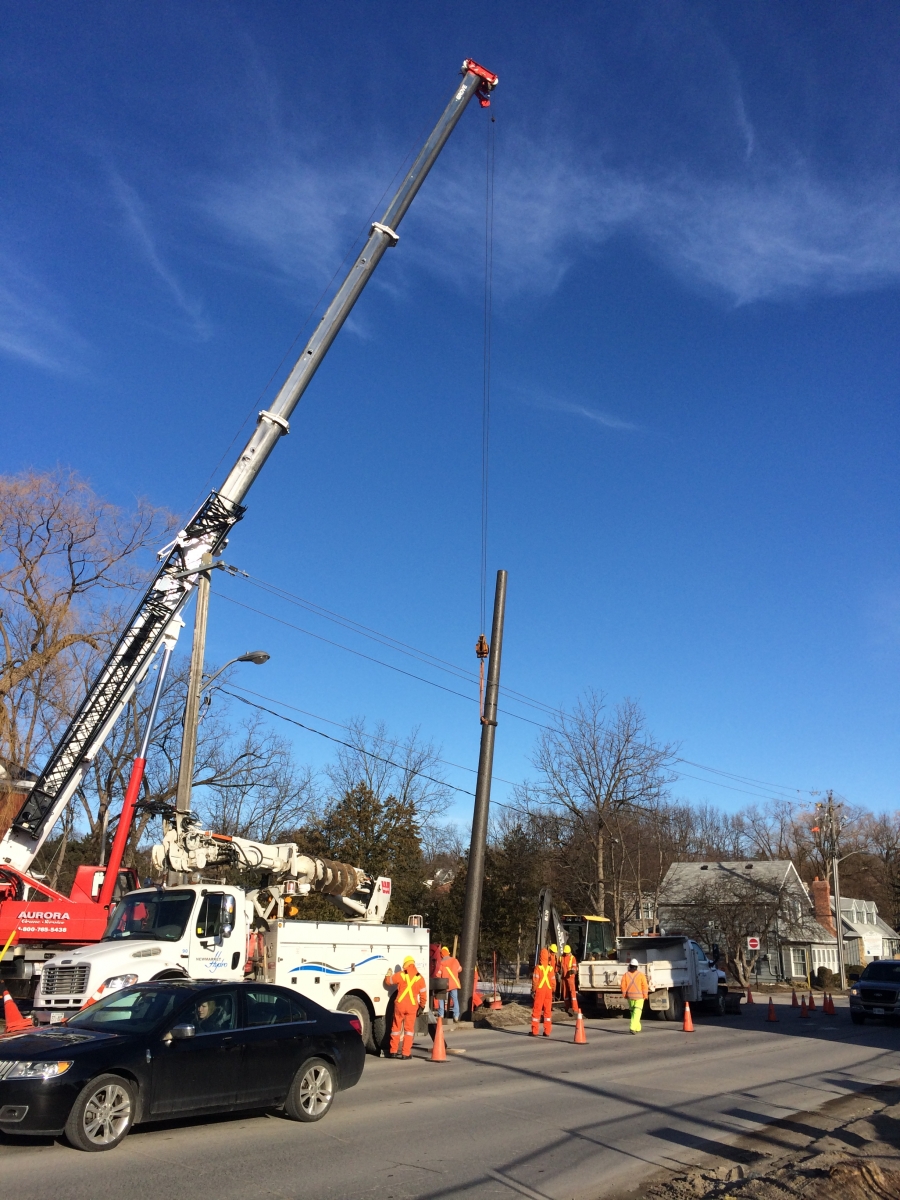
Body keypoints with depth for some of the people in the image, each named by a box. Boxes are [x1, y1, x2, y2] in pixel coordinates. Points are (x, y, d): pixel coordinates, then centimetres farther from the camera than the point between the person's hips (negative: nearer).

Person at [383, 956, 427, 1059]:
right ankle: (406, 1053, 5)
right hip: (412, 1006, 0)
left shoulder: (400, 975, -4)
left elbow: (388, 981, 10)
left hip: (400, 1004, 0)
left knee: (396, 1027, 13)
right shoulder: (419, 978, 0)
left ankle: (393, 1051, 19)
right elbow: (423, 994, 4)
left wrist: (388, 975, 30)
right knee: (409, 1029, 8)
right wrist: (422, 1006, 15)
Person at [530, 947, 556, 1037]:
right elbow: (553, 981, 3)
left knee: (536, 1010, 3)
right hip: (548, 991, 3)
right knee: (548, 1011, 11)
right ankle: (547, 1031, 11)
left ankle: (534, 1031, 3)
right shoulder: (551, 968, 0)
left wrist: (533, 990, 0)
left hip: (540, 990, -3)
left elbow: (535, 980, -12)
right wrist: (552, 990, 16)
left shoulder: (538, 967, -11)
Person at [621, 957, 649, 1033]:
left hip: (630, 996, 3)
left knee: (633, 1012, 19)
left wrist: (625, 995, 9)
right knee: (636, 1013, -6)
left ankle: (637, 1028, 27)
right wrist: (645, 996, -2)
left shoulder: (626, 975, -1)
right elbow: (645, 986, -11)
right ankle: (633, 1028, -21)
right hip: (639, 996, -3)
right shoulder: (641, 974, -7)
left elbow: (623, 986, -2)